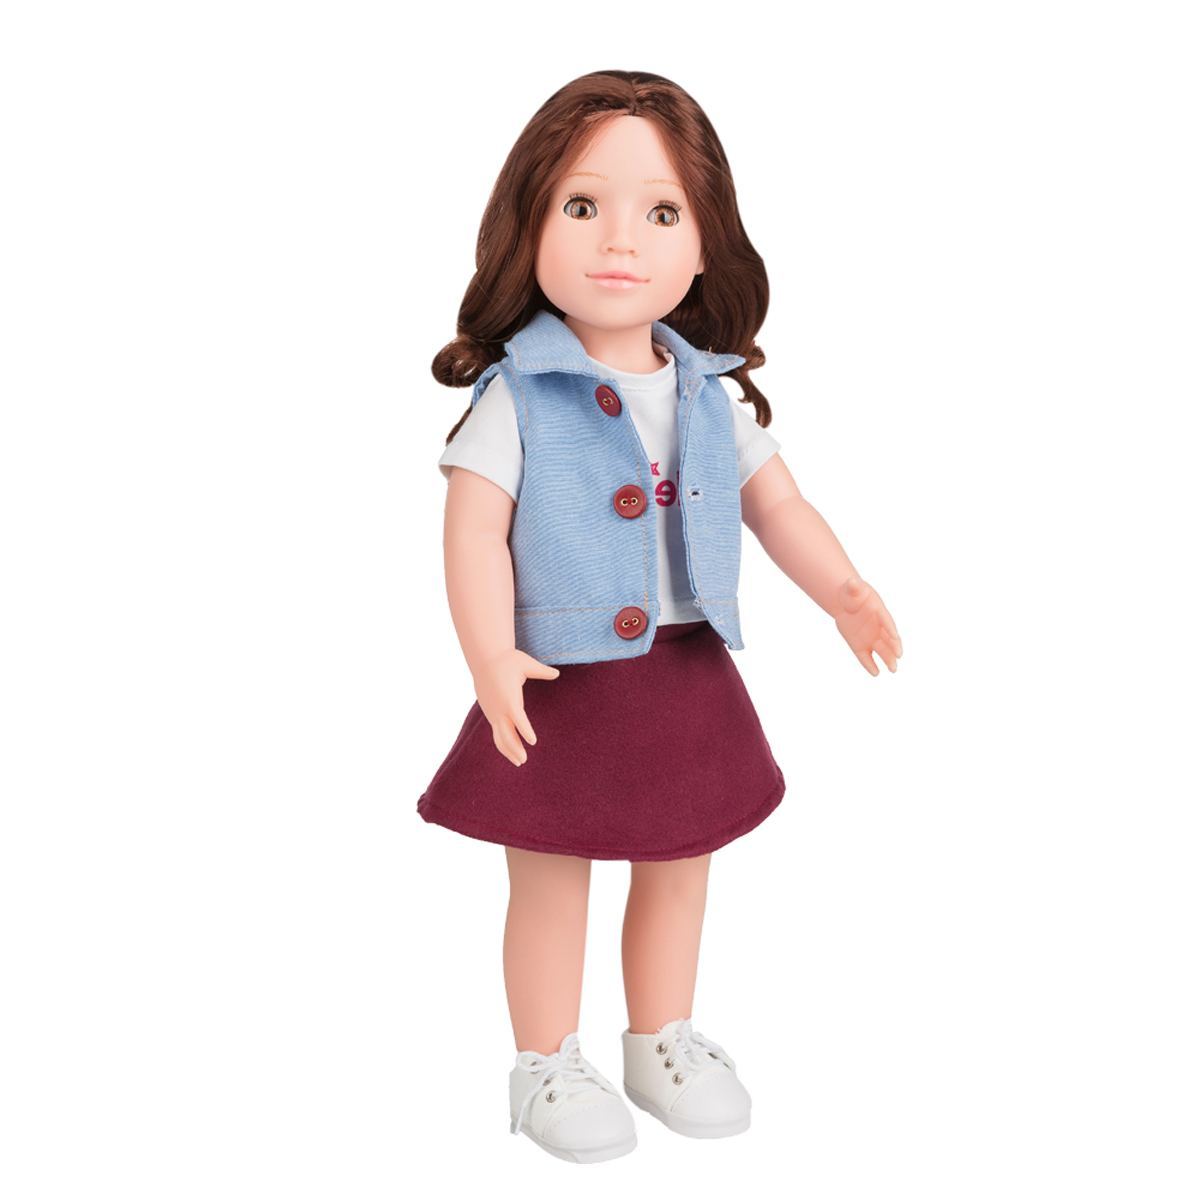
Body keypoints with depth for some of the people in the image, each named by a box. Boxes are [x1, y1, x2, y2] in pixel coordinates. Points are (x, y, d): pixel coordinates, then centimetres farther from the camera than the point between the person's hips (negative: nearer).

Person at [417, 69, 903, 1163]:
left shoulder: (712, 393, 2)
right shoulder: (514, 395, -13)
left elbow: (775, 502, 9)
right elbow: (475, 533, -16)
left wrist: (843, 593, -6)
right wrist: (492, 662, -29)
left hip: (689, 679, 5)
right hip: (563, 686, -5)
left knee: (678, 870, 18)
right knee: (551, 886, 8)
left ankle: (663, 1042, 38)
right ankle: (546, 1068, 28)